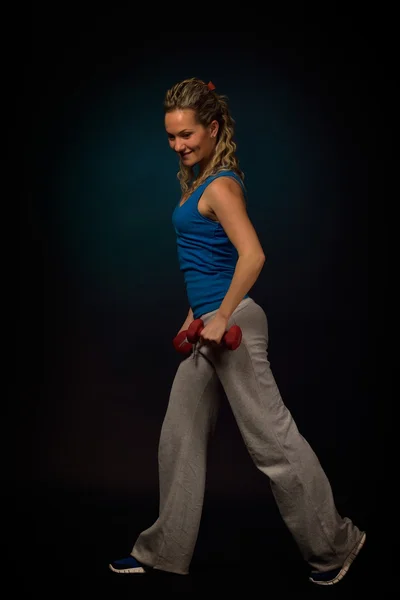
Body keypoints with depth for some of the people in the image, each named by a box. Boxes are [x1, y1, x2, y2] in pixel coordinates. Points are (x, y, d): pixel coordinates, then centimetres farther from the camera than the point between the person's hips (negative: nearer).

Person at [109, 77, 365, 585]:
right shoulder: (198, 180, 15)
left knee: (271, 437, -2)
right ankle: (164, 551, 25)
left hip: (232, 321, -10)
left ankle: (335, 544, 15)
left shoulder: (221, 186, -14)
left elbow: (252, 256, -26)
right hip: (210, 324, 10)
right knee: (181, 437, 13)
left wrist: (220, 318, -24)